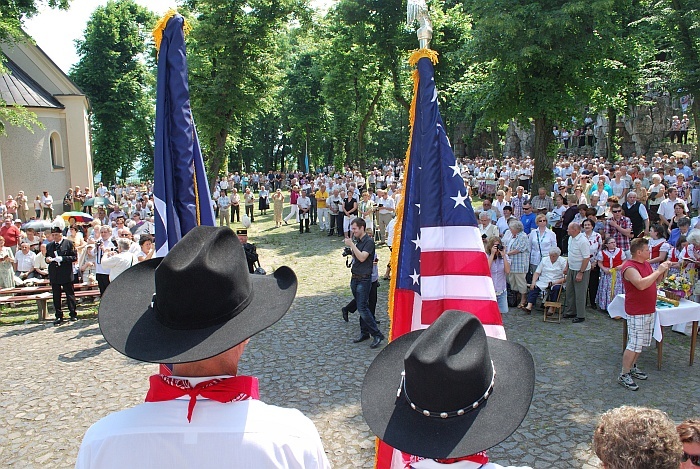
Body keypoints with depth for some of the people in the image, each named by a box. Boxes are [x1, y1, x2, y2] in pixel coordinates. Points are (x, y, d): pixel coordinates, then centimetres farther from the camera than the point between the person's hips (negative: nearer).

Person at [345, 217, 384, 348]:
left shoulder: (369, 241, -13)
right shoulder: (357, 241, 12)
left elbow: (362, 257, -24)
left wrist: (351, 245, -20)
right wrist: (349, 248, 3)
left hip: (364, 279, -8)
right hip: (355, 278, 8)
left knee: (362, 308, -11)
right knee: (361, 307, 13)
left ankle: (377, 335, -5)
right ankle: (364, 332, 23)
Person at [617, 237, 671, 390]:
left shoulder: (646, 264, 10)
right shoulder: (629, 267, -20)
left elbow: (656, 281, 23)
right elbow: (641, 284, -34)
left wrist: (663, 270, 4)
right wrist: (658, 271, -25)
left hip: (649, 310, 9)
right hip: (636, 313, -9)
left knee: (641, 343, 17)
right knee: (634, 344, -8)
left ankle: (632, 367, 31)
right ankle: (623, 375, 0)